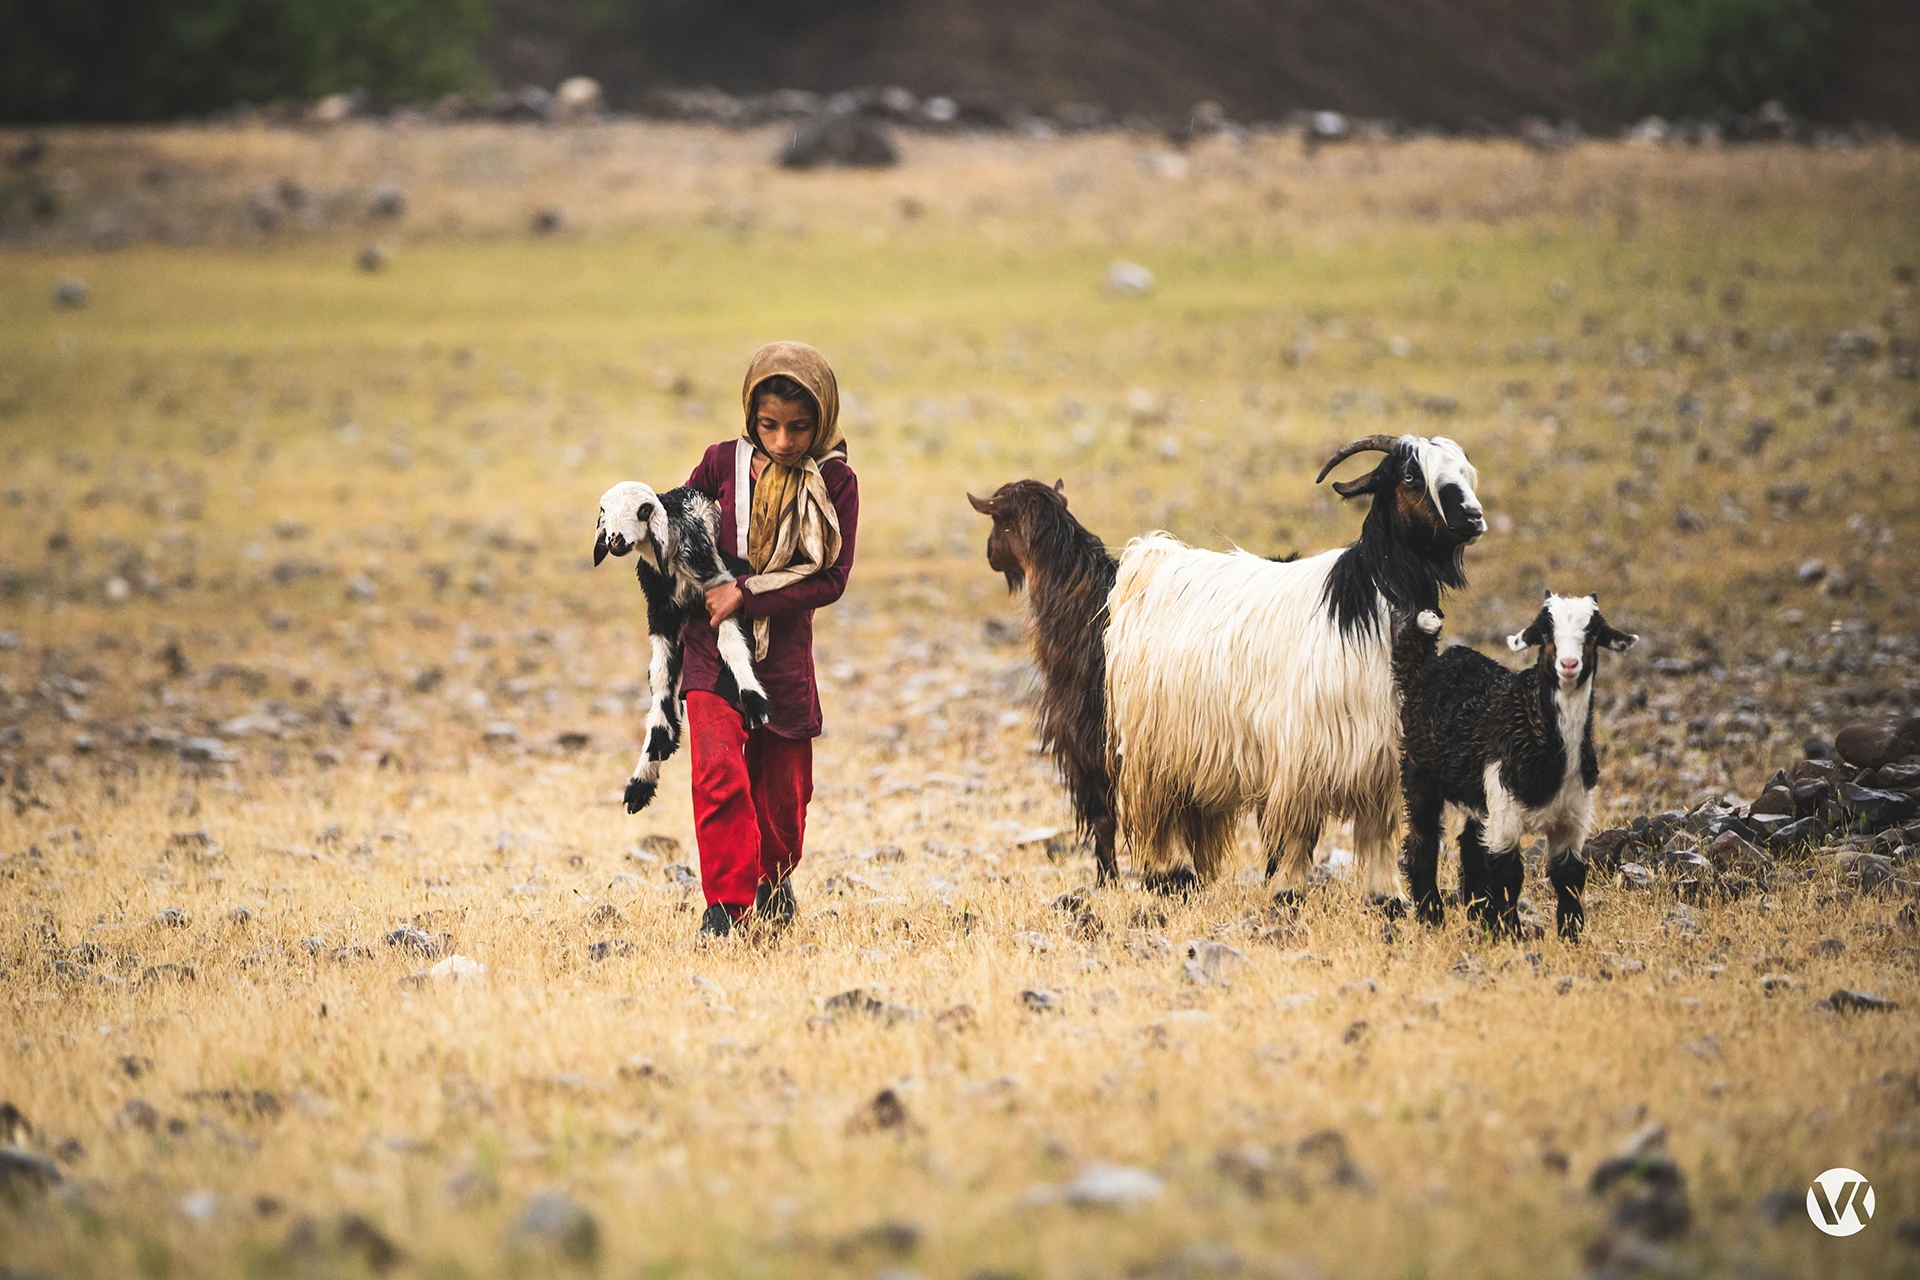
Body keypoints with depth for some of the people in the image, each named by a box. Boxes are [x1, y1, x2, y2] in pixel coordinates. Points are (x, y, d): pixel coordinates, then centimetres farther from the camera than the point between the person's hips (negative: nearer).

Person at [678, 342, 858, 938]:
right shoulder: (725, 462, -3)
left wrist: (747, 595, -16)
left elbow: (830, 580, -10)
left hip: (785, 650, 0)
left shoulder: (835, 482, -6)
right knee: (720, 775, -17)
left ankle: (774, 878, 39)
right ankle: (727, 901, -11)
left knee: (782, 783, 11)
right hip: (713, 646, 0)